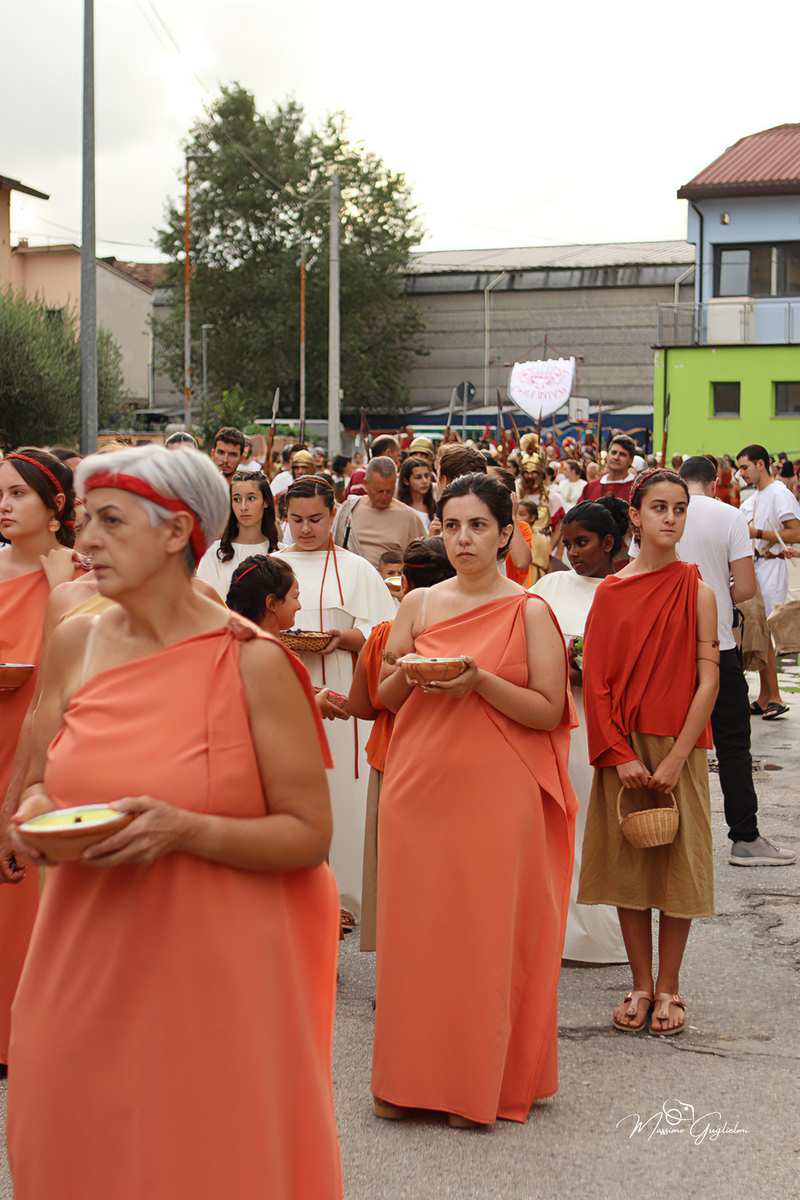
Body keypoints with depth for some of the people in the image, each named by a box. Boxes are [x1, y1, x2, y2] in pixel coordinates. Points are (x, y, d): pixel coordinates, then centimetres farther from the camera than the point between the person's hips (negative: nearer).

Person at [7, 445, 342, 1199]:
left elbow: (309, 834, -9)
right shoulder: (74, 644, 4)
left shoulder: (253, 663, -11)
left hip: (212, 967, -4)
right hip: (84, 962, 4)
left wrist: (185, 831, -23)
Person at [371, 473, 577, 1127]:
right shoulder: (419, 604, 9)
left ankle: (483, 1083, 14)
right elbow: (385, 698, 13)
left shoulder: (530, 612, -1)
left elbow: (549, 711, -5)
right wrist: (405, 676, -9)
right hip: (417, 783, 3)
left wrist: (481, 682, -18)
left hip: (495, 790, -3)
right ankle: (410, 1077, 18)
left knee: (488, 931, 0)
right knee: (414, 926, 5)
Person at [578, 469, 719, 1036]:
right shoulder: (610, 592, 2)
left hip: (678, 745, -2)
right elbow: (597, 680, 0)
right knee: (627, 861, 6)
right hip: (623, 749, 2)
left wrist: (676, 758, -13)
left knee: (677, 862, 3)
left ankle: (669, 986, 16)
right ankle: (642, 984, 18)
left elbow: (708, 680, -6)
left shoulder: (697, 591, -2)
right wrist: (620, 755, -9)